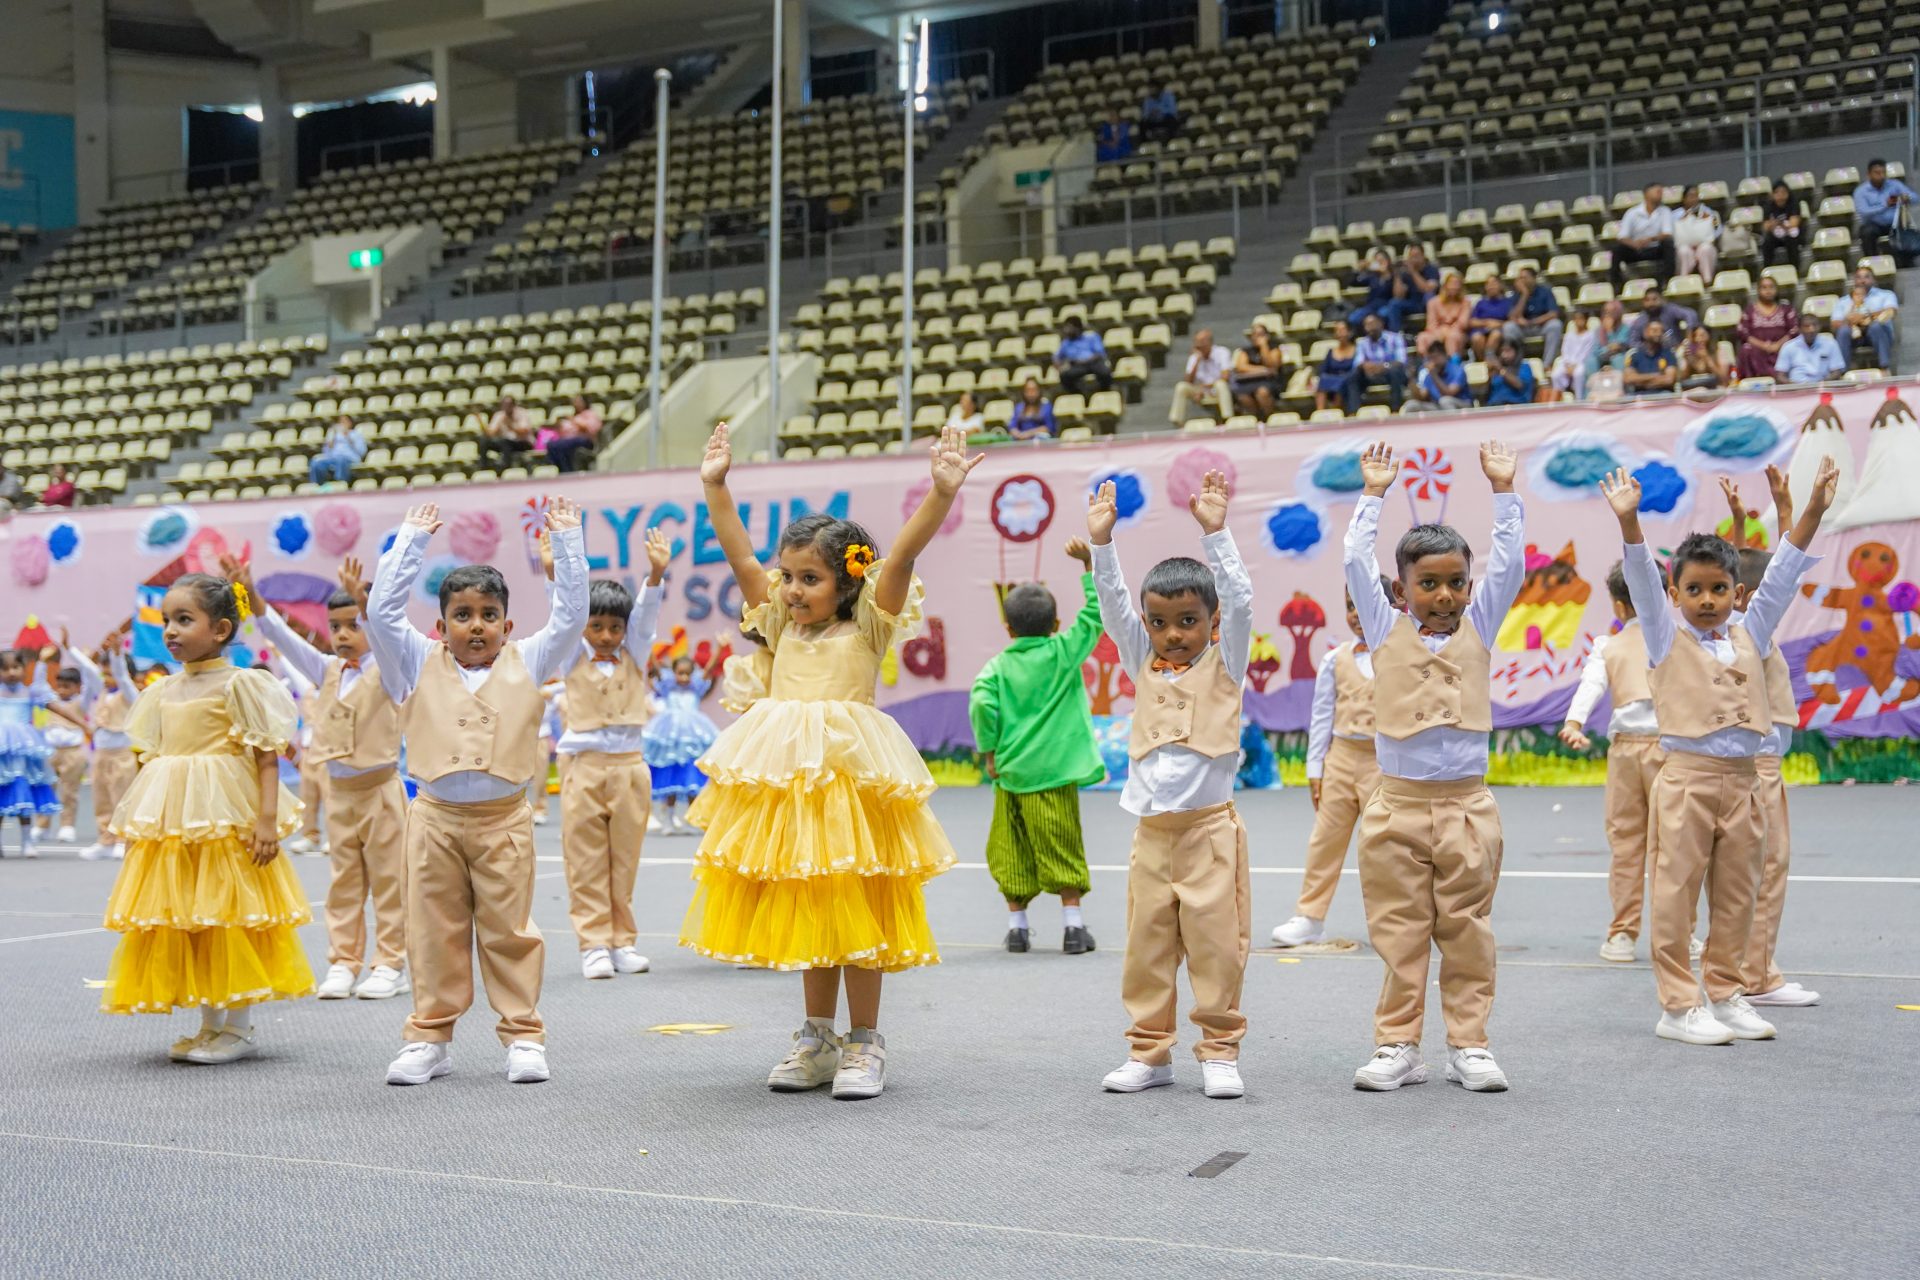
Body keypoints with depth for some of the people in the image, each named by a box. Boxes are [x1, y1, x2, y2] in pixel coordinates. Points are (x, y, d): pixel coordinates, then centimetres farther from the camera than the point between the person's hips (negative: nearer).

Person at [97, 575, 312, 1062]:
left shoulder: (238, 684, -7)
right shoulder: (164, 691, 13)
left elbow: (267, 757, -10)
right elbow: (152, 758, 17)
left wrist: (267, 819, -17)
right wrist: (135, 822, 14)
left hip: (224, 820, -7)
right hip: (169, 825, 7)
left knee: (226, 917, -3)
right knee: (180, 921, 9)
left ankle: (238, 1025, 7)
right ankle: (210, 1024, 19)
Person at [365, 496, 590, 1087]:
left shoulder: (527, 663, 7)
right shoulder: (421, 664, 7)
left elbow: (571, 614, 3)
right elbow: (381, 610, 0)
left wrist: (566, 538, 3)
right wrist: (412, 538, 4)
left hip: (503, 817, -1)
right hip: (436, 816, 1)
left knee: (510, 930, 3)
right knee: (434, 931, 6)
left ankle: (523, 1035, 10)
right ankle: (429, 1036, 14)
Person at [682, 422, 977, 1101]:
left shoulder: (867, 626, -1)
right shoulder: (781, 626, 12)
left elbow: (903, 556, -13)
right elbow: (740, 556, 8)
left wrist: (942, 491, -24)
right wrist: (716, 486, 3)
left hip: (850, 777, -5)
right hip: (784, 781, 5)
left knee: (854, 910, 0)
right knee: (803, 912, 12)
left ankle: (865, 1045, 11)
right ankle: (818, 1040, 24)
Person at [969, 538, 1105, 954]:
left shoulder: (999, 665, 0)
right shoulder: (1064, 652, -2)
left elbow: (981, 702, -15)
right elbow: (1096, 611, 4)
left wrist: (988, 750, -4)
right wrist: (1089, 563, 8)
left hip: (1010, 773, 2)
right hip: (1053, 771, -1)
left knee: (1011, 851, 11)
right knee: (1063, 850, 3)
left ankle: (1017, 925, 14)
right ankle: (1072, 924, 1)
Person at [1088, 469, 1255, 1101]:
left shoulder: (1224, 662, 4)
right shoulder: (1143, 663, 13)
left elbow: (1239, 602, -8)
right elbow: (1113, 605, 6)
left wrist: (1215, 533, -13)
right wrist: (1102, 541, -4)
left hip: (1209, 827, -4)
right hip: (1151, 829, 4)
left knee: (1215, 942, -4)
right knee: (1146, 946, 5)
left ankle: (1220, 1050, 5)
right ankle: (1149, 1051, 13)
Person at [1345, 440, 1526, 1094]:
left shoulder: (1477, 628, 8)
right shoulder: (1386, 630, 5)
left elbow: (1510, 564, 3)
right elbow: (1357, 562, 2)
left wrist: (1503, 489, 6)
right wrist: (1373, 494, 9)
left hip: (1465, 806, 1)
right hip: (1398, 804, -1)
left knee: (1467, 934, 5)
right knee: (1399, 935, 3)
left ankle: (1468, 1043, 12)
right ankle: (1397, 1045, 10)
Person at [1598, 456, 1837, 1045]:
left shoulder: (1750, 634, 11)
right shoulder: (1667, 637, 1)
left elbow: (1782, 576, 8)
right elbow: (1642, 580, -11)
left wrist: (1813, 511, 1)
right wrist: (1629, 521, -24)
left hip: (1742, 780, 4)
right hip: (1686, 778, -4)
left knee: (1736, 896, 10)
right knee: (1676, 894, -2)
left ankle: (1725, 993, 22)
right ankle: (1678, 1007, 3)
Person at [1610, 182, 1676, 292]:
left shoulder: (1665, 212, 0)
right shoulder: (1632, 213, -4)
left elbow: (1667, 235, -12)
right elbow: (1622, 238, -11)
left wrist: (1651, 239, -33)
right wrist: (1634, 243, -35)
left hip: (1655, 250, 1)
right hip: (1635, 250, -1)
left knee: (1668, 242, -30)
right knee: (1617, 247, -29)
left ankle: (1666, 280, -26)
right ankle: (1616, 283, -18)